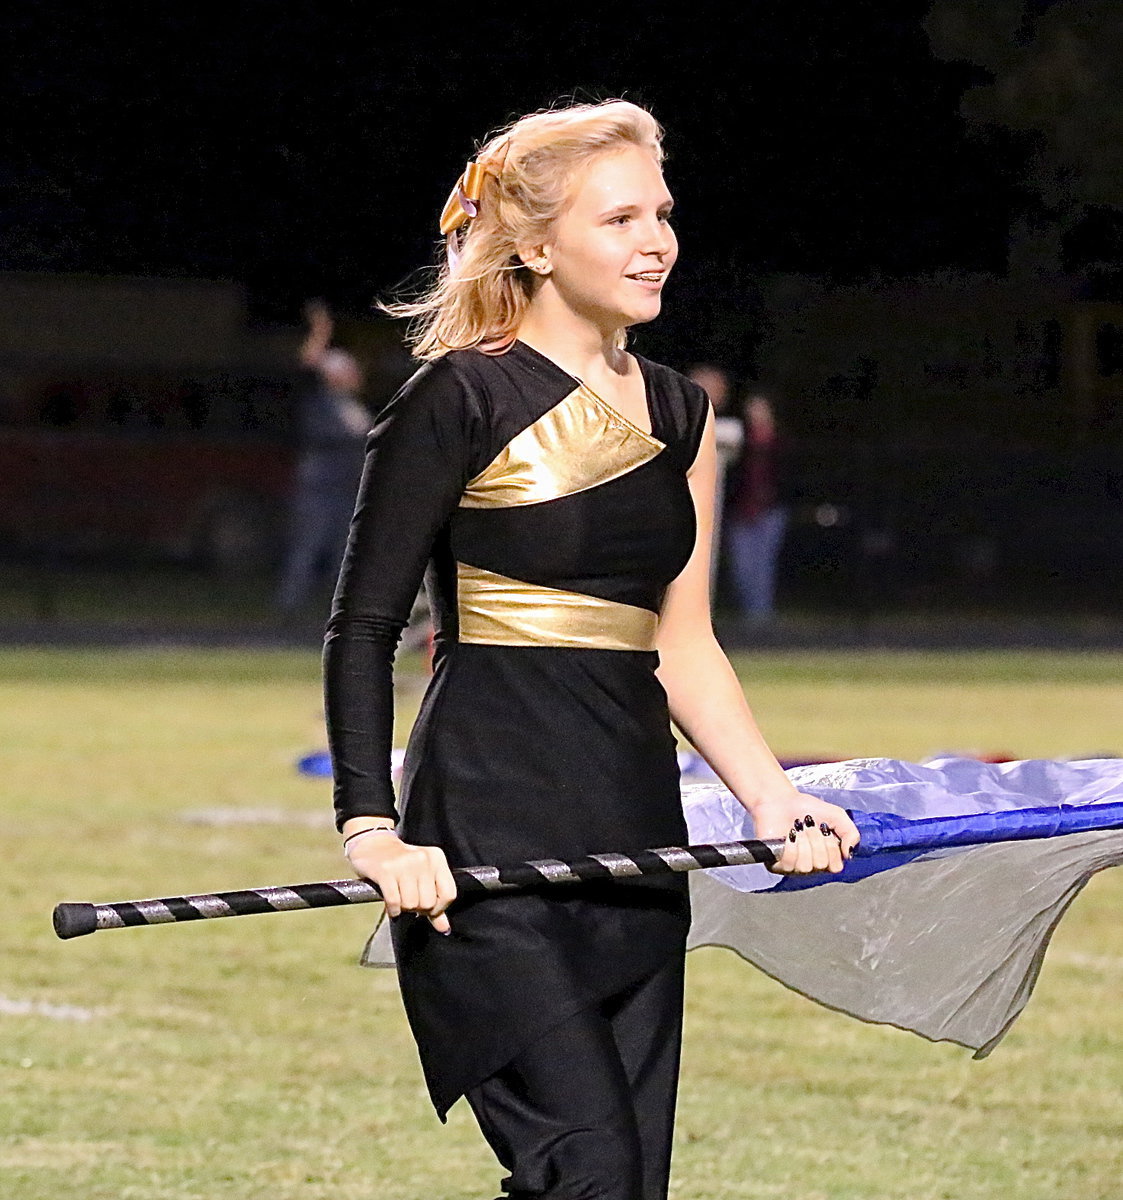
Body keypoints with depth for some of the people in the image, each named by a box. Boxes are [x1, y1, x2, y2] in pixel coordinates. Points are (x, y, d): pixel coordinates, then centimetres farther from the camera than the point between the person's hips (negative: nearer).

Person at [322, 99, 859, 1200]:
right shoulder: (463, 400, -5)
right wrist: (371, 828, -17)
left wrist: (771, 797, 6)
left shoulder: (678, 415, 16)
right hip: (491, 839, -7)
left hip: (634, 837, 7)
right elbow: (363, 627, -6)